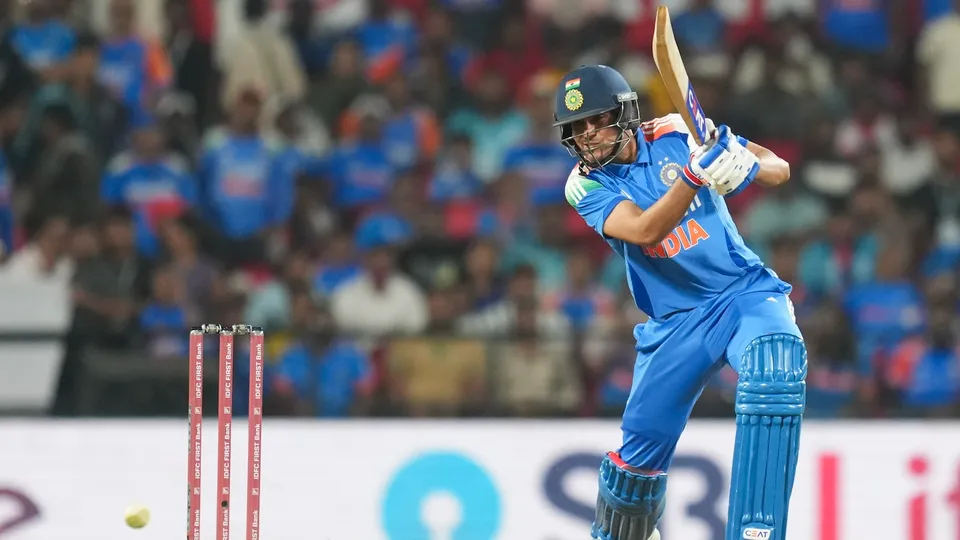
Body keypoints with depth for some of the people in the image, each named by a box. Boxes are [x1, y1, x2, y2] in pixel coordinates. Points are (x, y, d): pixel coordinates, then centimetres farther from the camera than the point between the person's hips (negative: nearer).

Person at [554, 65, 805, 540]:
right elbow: (644, 230, -23)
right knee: (641, 447, 1)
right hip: (676, 319, 2)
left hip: (744, 291, -2)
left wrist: (742, 165, -26)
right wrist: (694, 175, -38)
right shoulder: (586, 186, -3)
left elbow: (779, 170, -3)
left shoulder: (675, 134, -4)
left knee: (774, 373, -32)